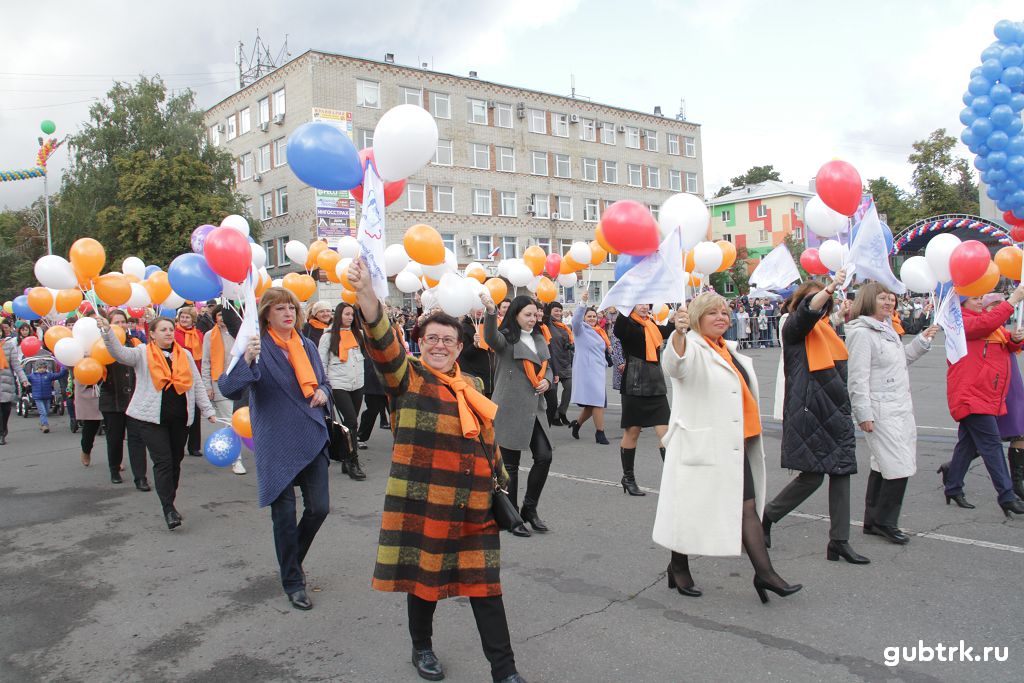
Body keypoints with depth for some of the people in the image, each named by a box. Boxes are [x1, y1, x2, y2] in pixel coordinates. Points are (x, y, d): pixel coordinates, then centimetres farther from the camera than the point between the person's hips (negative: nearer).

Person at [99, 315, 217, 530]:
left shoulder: (184, 355, 12)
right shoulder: (143, 354, 3)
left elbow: (197, 385, 11)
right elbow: (119, 353, -16)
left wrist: (208, 411, 6)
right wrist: (107, 331, -32)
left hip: (180, 417, 4)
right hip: (152, 417, -3)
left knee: (176, 461, 9)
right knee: (163, 462, -8)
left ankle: (170, 504, 22)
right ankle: (169, 509, -3)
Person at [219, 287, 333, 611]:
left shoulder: (307, 346, 9)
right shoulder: (258, 347, -8)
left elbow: (322, 381, 23)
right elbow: (229, 389, -19)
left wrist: (322, 392, 0)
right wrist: (246, 360, -37)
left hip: (312, 438, 5)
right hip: (276, 444, -4)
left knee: (319, 507, 4)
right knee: (284, 514, 3)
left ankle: (294, 559, 32)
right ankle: (293, 582, 20)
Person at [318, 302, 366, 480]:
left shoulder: (357, 334, 11)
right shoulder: (328, 337, 0)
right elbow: (322, 363, 0)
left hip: (357, 385, 5)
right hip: (338, 385, -5)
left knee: (351, 423, 9)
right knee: (351, 422, -13)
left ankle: (347, 461, 18)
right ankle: (353, 462, -5)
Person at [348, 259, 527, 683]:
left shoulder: (472, 385, 14)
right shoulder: (408, 377, -2)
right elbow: (382, 342, -20)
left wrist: (500, 481, 21)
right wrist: (365, 292, -36)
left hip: (474, 505, 4)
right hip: (423, 501, -4)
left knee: (485, 585, 7)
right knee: (423, 576, 11)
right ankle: (422, 648, 37)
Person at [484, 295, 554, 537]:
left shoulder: (539, 339, 14)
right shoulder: (506, 339, -7)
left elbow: (547, 366, 25)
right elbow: (491, 338, -31)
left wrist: (547, 380, 1)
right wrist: (490, 312, -49)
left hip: (535, 408, 6)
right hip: (510, 409, -6)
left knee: (544, 457, 3)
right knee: (510, 465, 2)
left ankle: (529, 508, 22)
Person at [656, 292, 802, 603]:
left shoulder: (730, 350, 16)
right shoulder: (692, 347, -10)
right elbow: (673, 363, -36)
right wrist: (678, 332, -56)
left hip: (735, 445, 8)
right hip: (702, 446, -7)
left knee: (747, 506, 6)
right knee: (692, 507, 4)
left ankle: (764, 573, 9)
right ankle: (678, 566, 23)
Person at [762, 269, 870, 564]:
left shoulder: (826, 329, 19)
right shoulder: (794, 327, -4)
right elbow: (808, 311, -27)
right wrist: (831, 288, -41)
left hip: (835, 409, 8)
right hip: (808, 410, -8)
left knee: (841, 471, 4)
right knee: (812, 475, -7)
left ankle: (839, 542, 11)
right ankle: (768, 515, 15)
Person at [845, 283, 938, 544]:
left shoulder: (887, 329, 16)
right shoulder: (862, 332, -15)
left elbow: (902, 358, 30)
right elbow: (858, 377, -18)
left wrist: (923, 340, 20)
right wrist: (863, 414, -20)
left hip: (900, 407, 10)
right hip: (880, 411, -10)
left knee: (883, 467, 13)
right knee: (899, 467, -9)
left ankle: (873, 521, 22)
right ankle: (884, 522, 6)